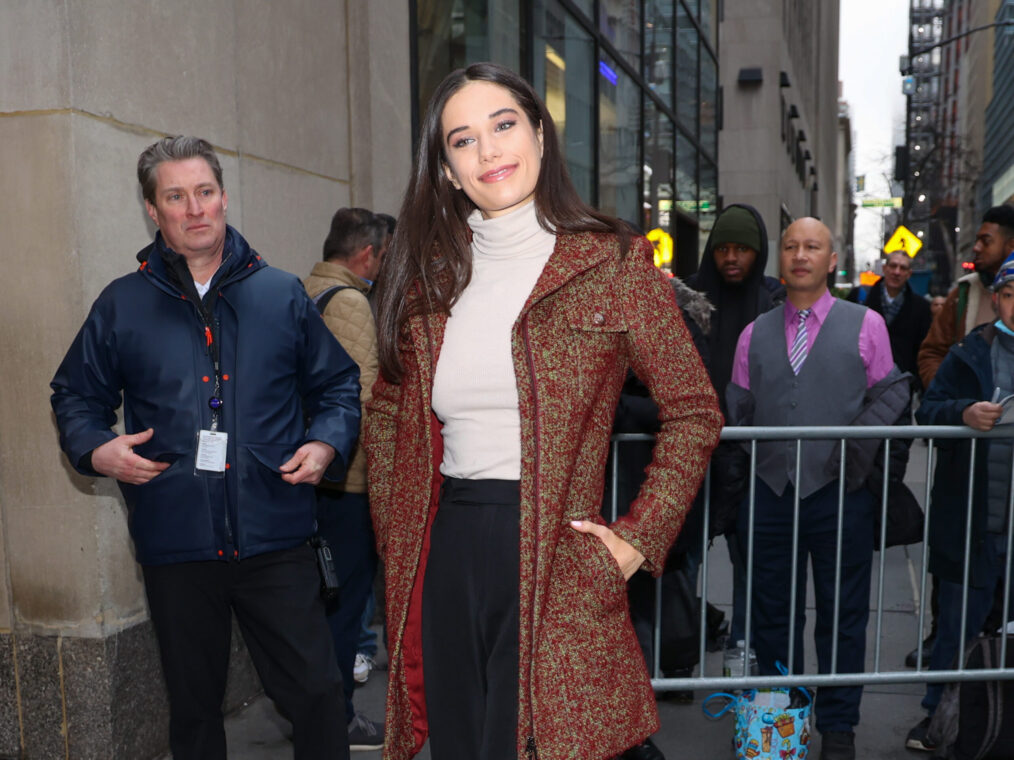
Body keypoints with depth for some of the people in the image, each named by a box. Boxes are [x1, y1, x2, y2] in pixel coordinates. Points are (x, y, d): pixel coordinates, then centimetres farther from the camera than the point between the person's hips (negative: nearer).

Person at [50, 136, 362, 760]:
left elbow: (338, 383, 12)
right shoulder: (122, 305, 6)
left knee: (316, 692, 4)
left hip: (276, 542, -1)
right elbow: (76, 396, 15)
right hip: (175, 546, 1)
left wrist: (326, 444, -6)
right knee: (193, 706, 17)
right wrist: (95, 450, -5)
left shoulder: (282, 294, 5)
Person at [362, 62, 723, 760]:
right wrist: (396, 540, 8)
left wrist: (639, 538, -8)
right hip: (445, 559, 4)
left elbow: (694, 410, -1)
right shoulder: (428, 276, 7)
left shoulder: (612, 262, -4)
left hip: (557, 564, -4)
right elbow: (387, 413, 18)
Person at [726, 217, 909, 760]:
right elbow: (736, 414, 11)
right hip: (770, 492, 2)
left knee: (842, 614, 7)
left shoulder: (865, 324, 5)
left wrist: (860, 442, -11)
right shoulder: (755, 334, 11)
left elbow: (892, 391, 5)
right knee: (772, 614, 11)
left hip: (839, 491, -2)